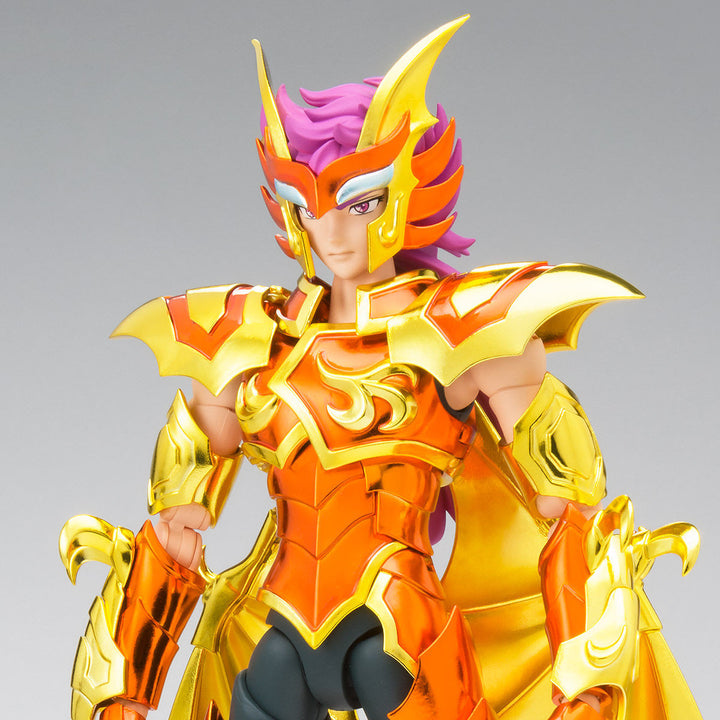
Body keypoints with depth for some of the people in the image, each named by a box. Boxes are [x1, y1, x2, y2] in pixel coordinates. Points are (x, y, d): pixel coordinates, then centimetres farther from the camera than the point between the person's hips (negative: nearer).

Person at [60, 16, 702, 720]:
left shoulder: (460, 331, 0)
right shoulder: (249, 344, 11)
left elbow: (570, 514, -3)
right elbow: (173, 530, 18)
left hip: (402, 635, -4)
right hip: (284, 635, 4)